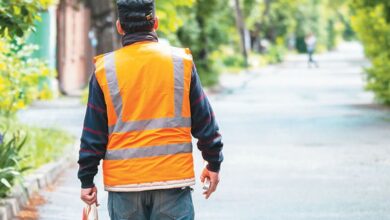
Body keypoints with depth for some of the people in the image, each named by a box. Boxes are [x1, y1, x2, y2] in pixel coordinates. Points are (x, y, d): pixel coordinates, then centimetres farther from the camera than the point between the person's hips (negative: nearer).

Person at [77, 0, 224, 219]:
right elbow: (204, 120, 5)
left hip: (123, 180, 1)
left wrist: (87, 179, 9)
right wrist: (214, 163, 17)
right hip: (173, 176, 0)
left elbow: (93, 133, 1)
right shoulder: (181, 62, -1)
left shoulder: (105, 70, -1)